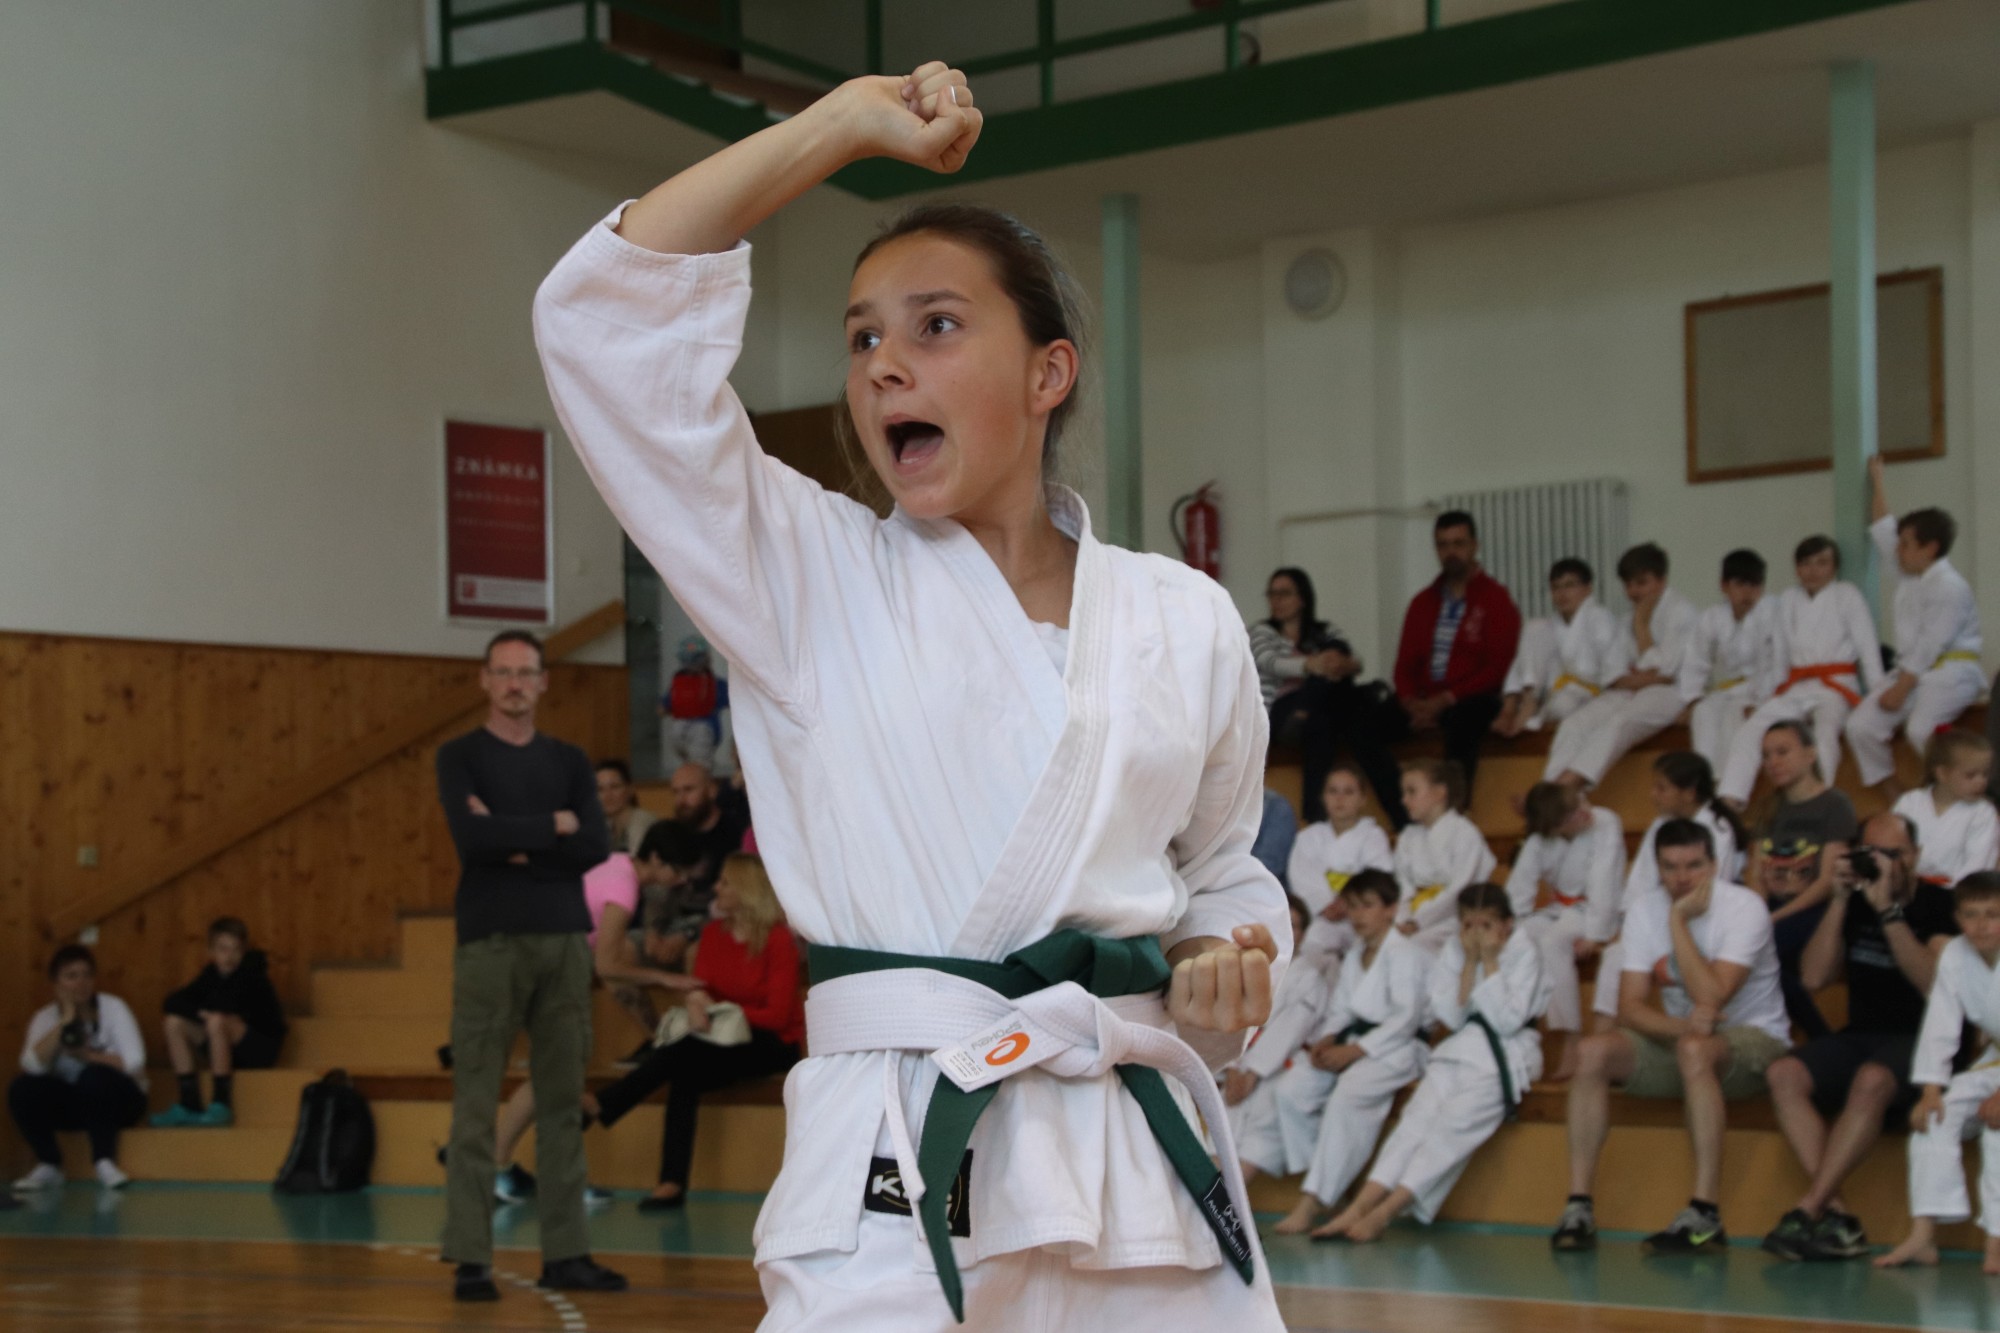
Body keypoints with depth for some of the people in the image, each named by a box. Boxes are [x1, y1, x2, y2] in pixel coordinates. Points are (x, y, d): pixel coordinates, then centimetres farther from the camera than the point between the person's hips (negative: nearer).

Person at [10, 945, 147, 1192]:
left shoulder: (113, 1008, -9)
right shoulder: (45, 1018, -2)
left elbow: (135, 1063, -18)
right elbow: (33, 1066, -21)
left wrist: (86, 1055, -20)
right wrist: (63, 1023, -23)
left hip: (115, 1100, -3)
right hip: (72, 1105, 3)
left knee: (94, 1076, -35)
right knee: (22, 1088, -23)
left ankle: (104, 1162, -23)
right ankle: (49, 1166, -11)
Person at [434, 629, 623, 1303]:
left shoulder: (569, 761, 13)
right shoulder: (460, 756, 3)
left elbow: (598, 847, -1)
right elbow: (471, 836, -14)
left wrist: (517, 844, -9)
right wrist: (554, 826, -7)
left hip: (565, 940, 4)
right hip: (489, 942, -4)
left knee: (563, 1102, 5)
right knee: (476, 1106, -4)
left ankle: (565, 1253, 9)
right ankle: (470, 1259, -2)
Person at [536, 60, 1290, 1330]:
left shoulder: (1185, 621, 10)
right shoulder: (807, 584, 4)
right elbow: (609, 313, -6)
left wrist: (1230, 964, 1)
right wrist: (850, 121, -4)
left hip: (1147, 1155, 3)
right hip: (903, 1155, -3)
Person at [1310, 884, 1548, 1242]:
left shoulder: (1525, 955, -6)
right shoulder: (1455, 951, 7)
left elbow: (1507, 1021, -15)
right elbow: (1451, 1017, -1)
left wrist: (1490, 962, -15)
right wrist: (1469, 964, -9)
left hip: (1505, 1057, -5)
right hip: (1458, 1050, 5)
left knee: (1455, 1119, -26)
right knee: (1419, 1115, -19)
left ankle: (1385, 1212, -31)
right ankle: (1360, 1208, -31)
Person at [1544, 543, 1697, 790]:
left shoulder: (1681, 610, 1)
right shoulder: (1629, 620, 21)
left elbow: (1661, 667, -6)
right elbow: (1613, 671, 10)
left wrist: (1641, 625, 2)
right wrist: (1634, 679, -12)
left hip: (1667, 693, -6)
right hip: (1628, 693, 6)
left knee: (1619, 723, -36)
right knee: (1575, 723, -21)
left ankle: (1568, 783, -54)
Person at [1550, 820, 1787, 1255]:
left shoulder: (1744, 908, -16)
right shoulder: (1645, 914, 0)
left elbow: (1711, 997, -27)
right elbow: (1630, 1006, -7)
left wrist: (1679, 920, -23)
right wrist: (1681, 1025, -28)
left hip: (1753, 1038, -5)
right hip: (1678, 1039, 5)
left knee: (1695, 1050, -38)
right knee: (1592, 1051, -19)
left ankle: (1704, 1215, -38)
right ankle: (1579, 1207, -21)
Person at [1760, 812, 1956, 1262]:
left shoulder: (1941, 906, -1)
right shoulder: (1854, 905, 13)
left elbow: (1934, 984, -17)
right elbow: (1814, 977, 2)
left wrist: (1889, 911, -21)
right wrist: (1839, 900, -5)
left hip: (1920, 1039, -5)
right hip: (1860, 1035, 5)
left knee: (1872, 1081, -38)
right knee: (1783, 1074, -23)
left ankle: (1808, 1210, -34)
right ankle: (1838, 1215, -29)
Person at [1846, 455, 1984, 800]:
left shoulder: (1949, 588, -17)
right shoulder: (1909, 575, 10)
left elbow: (1930, 646, -19)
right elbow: (1884, 529, 23)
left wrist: (1901, 689, -17)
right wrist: (1877, 482, 28)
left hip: (1950, 672, -9)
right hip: (1913, 671, 9)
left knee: (1922, 729, -33)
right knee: (1862, 725, -3)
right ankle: (1891, 794, 5)